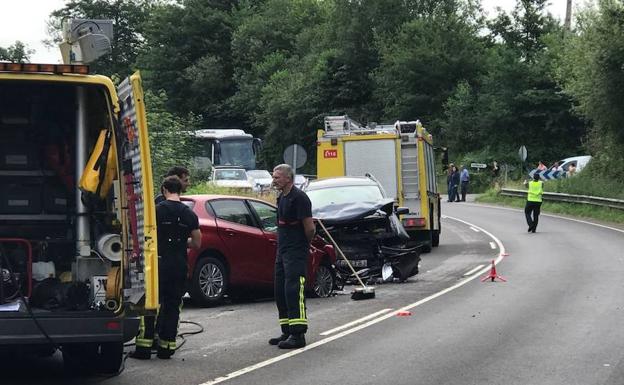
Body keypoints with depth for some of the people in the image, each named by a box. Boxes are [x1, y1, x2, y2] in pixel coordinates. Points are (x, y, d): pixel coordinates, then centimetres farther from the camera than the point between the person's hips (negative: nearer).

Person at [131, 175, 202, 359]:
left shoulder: (157, 210, -5)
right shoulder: (189, 214, 6)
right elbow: (197, 243, 11)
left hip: (159, 263, -3)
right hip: (180, 266, 3)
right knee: (173, 306, 10)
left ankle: (144, 346, -6)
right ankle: (166, 346, 11)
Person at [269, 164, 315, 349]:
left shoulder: (299, 198, -14)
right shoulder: (282, 198, 17)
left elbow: (310, 228, -15)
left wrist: (305, 243, 0)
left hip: (296, 252, -10)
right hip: (282, 251, 10)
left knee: (293, 291, -14)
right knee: (280, 292, 11)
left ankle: (298, 334, -15)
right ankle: (287, 332, 18)